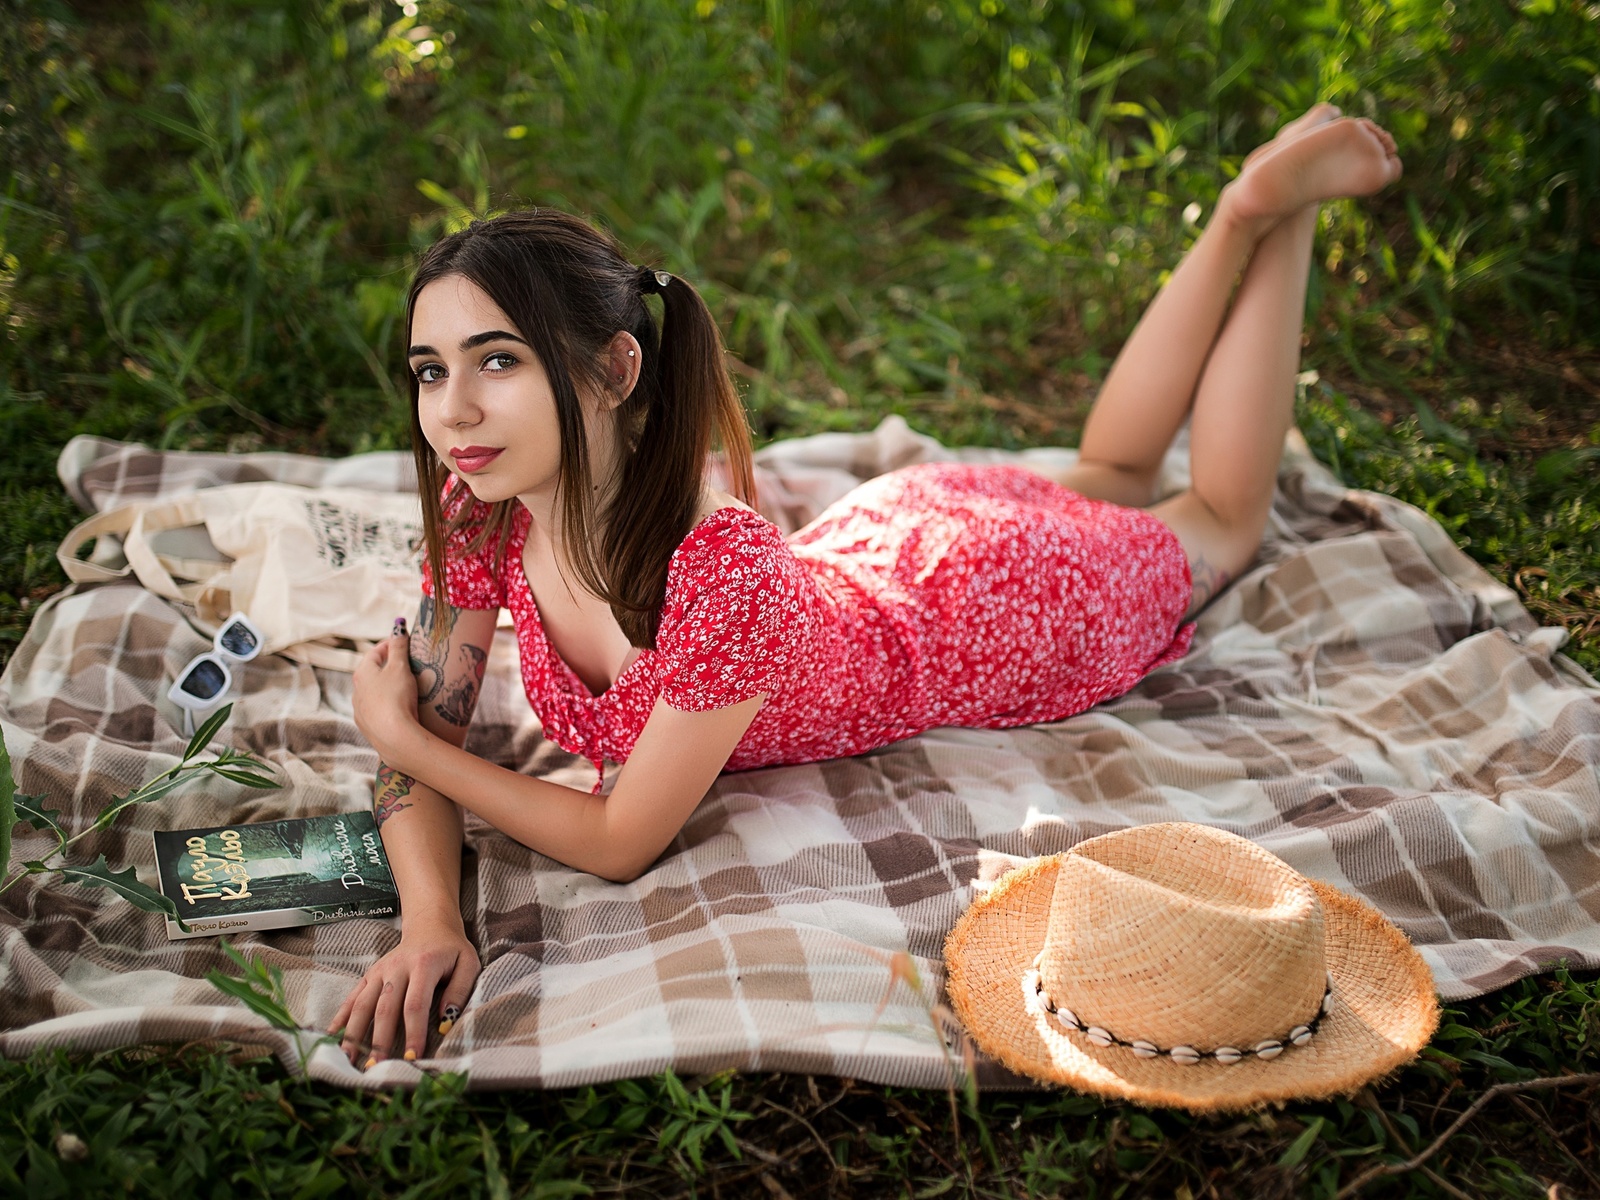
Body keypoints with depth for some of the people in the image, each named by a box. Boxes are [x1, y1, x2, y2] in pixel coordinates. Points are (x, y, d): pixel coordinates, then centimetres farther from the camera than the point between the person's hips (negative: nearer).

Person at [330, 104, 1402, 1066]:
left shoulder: (720, 569, -47)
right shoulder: (478, 509, -28)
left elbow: (622, 843, -34)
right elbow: (426, 735, -18)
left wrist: (404, 739, -29)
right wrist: (430, 924, -35)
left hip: (972, 613, -5)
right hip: (863, 539, 5)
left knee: (1221, 519, 25)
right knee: (1112, 480, 33)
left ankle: (1271, 206, 33)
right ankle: (1247, 219, 42)